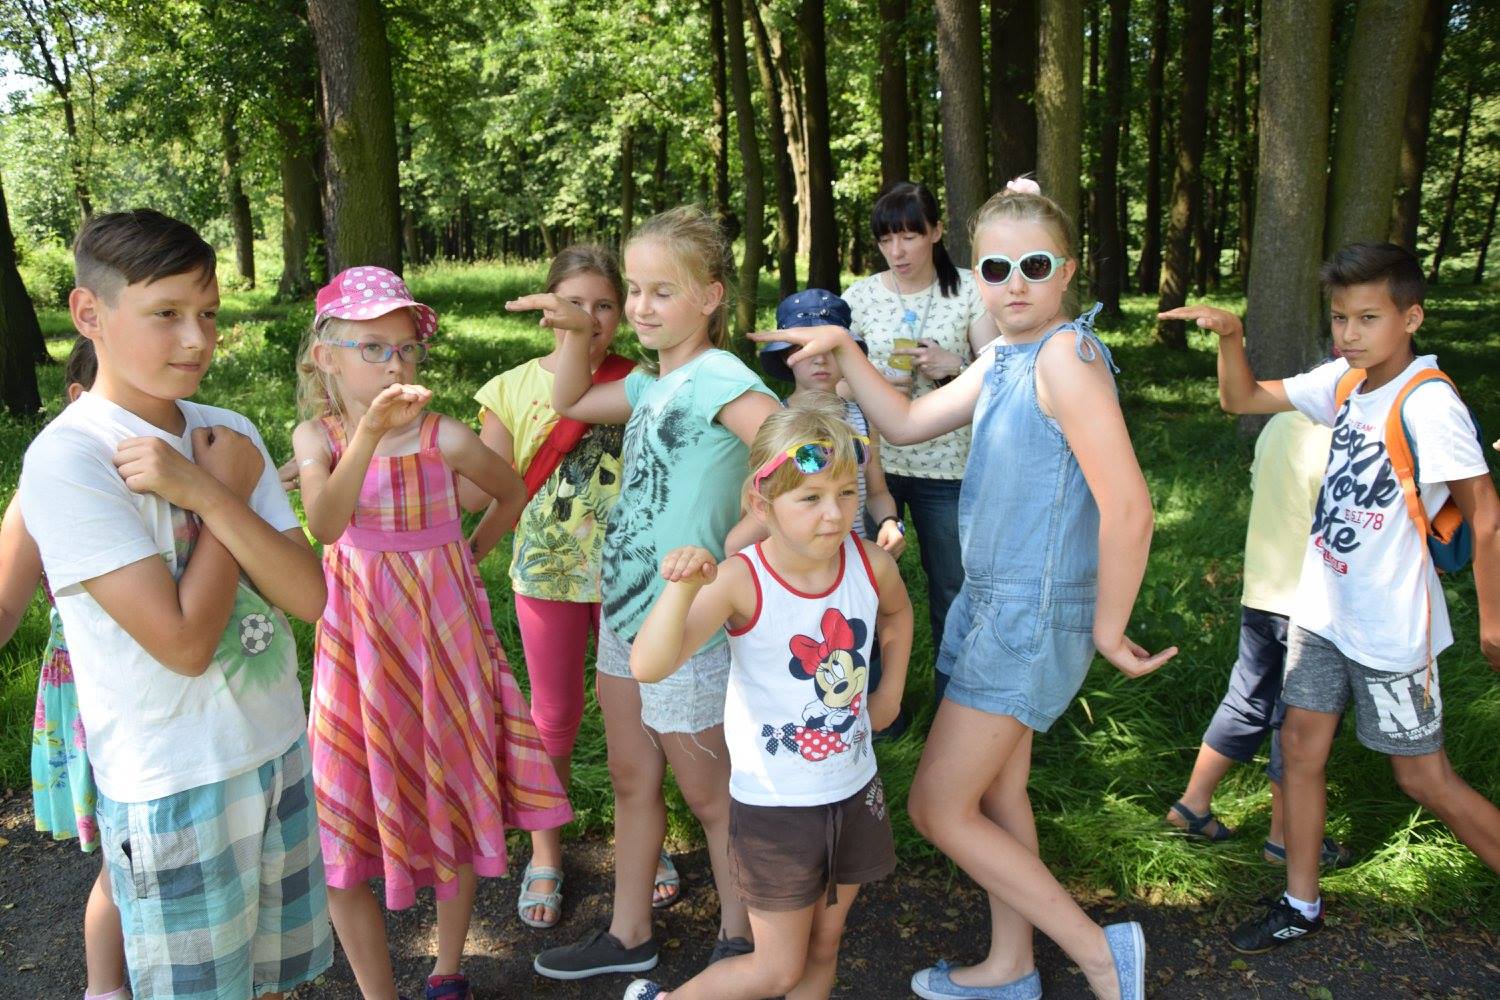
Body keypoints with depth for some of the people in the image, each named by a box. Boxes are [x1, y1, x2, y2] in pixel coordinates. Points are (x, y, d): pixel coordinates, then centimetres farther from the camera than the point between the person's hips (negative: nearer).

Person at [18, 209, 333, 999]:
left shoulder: (229, 433, 1)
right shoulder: (66, 459, -17)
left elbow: (309, 596, -7)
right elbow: (182, 642, -22)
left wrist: (208, 495, -20)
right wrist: (232, 486, -14)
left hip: (280, 752, 5)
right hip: (175, 787, -5)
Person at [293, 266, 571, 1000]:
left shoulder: (442, 436, -9)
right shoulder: (317, 435, -7)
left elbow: (513, 493, 10)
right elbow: (324, 522, -28)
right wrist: (370, 431, -39)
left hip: (445, 635, 0)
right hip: (360, 641, 0)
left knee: (454, 803, 12)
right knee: (342, 826, 3)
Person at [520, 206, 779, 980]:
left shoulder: (716, 377, -19)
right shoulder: (651, 380, 7)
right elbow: (570, 403, 23)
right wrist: (574, 332, 9)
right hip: (624, 607, 9)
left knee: (710, 796, 10)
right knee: (631, 782, 20)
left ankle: (740, 943, 32)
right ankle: (628, 936, 38)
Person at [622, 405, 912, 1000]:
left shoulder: (871, 564, -11)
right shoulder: (741, 582, -25)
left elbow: (897, 611, 16)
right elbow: (648, 666, -39)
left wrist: (890, 693, 14)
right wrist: (683, 588, -53)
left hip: (855, 792, 5)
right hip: (773, 805, -5)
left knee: (823, 948, 20)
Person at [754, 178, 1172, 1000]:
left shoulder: (1066, 354, -21)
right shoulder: (1002, 360, 9)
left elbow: (1128, 509, -25)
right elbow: (908, 423, 16)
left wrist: (1109, 629, -16)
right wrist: (844, 351, 5)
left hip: (1034, 614, -9)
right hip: (993, 598, 9)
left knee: (938, 809, -2)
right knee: (996, 794, 20)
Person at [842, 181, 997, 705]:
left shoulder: (969, 289, 0)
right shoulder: (860, 295, 2)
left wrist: (952, 365, -19)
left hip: (946, 464, -1)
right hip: (874, 460, 1)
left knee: (952, 584, 9)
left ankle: (951, 695, 30)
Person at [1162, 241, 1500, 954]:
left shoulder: (1427, 402, -20)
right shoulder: (1344, 381, 1)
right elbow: (1242, 400, 8)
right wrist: (1230, 337, -10)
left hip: (1390, 628, -7)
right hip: (1322, 610, 7)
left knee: (1424, 779, 4)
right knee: (1301, 746, 11)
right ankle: (1301, 907, 25)